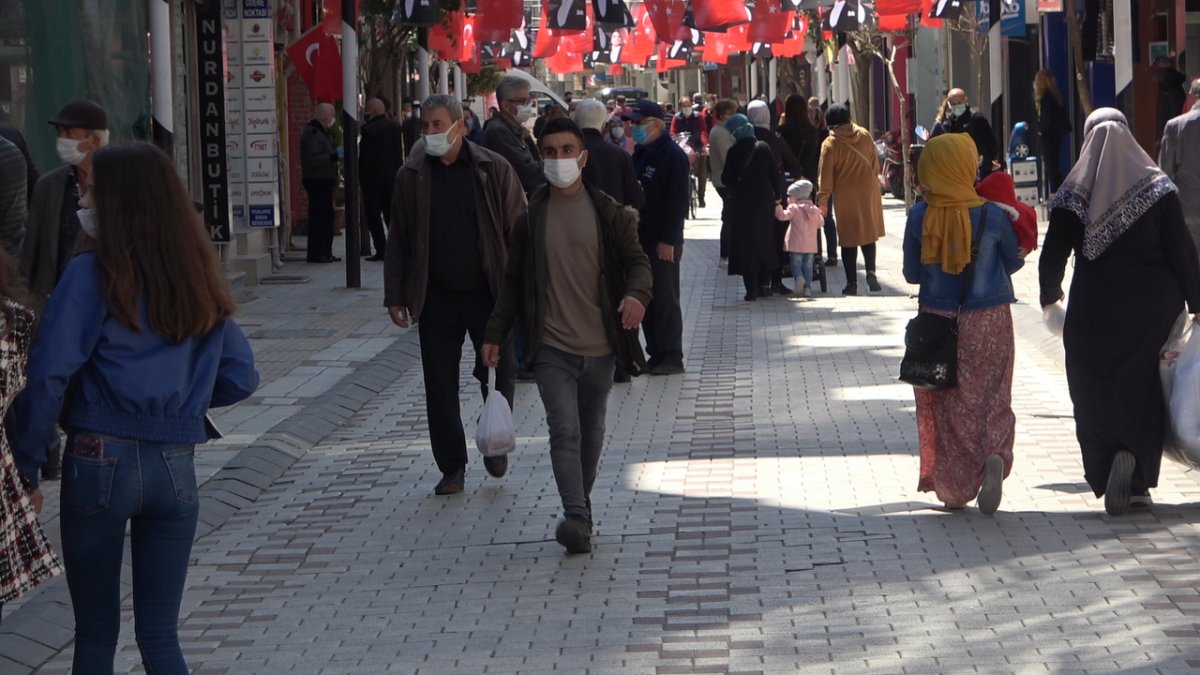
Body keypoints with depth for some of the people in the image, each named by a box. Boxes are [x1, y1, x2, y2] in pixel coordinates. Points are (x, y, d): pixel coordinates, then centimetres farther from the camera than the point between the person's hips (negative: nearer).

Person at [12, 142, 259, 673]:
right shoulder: (198, 279, 7)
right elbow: (241, 378, 9)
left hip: (99, 463, -4)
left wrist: (26, 464, -8)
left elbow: (49, 376, -15)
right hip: (175, 468, 4)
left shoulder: (91, 274, -8)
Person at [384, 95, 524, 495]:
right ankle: (452, 467, 14)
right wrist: (396, 296, 2)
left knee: (500, 375, 5)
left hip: (488, 294, -2)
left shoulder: (494, 170, -2)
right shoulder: (411, 177, 4)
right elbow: (398, 240, 8)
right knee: (440, 386, 3)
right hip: (436, 298, 2)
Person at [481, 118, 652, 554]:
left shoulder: (609, 213, 2)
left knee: (591, 433, 14)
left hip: (598, 345, 1)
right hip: (552, 347, -1)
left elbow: (636, 260, 1)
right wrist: (495, 334, 9)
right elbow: (514, 280, 11)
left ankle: (581, 503, 32)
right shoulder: (530, 217, 4)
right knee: (564, 431, -15)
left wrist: (637, 294, -22)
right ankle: (577, 518, -24)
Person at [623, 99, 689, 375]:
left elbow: (678, 202, -15)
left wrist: (668, 240, -18)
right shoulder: (639, 154, 15)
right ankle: (656, 354, 16)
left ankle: (671, 357, 2)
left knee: (665, 299, -4)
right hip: (641, 238, 8)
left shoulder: (673, 156, -11)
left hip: (663, 242, -8)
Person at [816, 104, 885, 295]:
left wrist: (823, 200, -4)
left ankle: (851, 282, 3)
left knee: (849, 238, 4)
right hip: (868, 191, 3)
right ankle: (871, 272, 0)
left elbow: (826, 174, -10)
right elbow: (875, 164, 8)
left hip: (845, 195, -3)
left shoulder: (830, 144, -11)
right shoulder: (864, 135, -1)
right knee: (869, 233, 16)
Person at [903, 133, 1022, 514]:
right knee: (991, 396, 10)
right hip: (988, 321, -1)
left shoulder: (920, 218, -10)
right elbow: (1013, 262, 4)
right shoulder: (992, 217, -12)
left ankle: (953, 489, 14)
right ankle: (994, 455, -18)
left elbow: (911, 274, -1)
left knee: (944, 405, 12)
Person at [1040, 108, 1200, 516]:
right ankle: (1139, 481, -10)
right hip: (1151, 311, 0)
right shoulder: (1157, 188, -4)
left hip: (1093, 313, 0)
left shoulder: (1073, 195, -4)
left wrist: (1050, 296, 17)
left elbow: (1053, 255, -1)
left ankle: (1104, 475, -4)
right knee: (1144, 392, 8)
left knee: (1096, 396, 11)